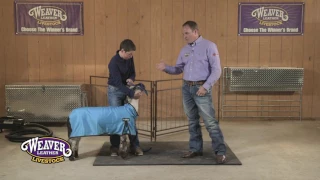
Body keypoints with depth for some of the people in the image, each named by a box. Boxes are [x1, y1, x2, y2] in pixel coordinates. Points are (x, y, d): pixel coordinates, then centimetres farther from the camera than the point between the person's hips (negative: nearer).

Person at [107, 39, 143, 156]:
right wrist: (132, 93, -35)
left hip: (126, 89, 6)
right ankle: (115, 147, 9)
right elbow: (118, 83, -28)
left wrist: (131, 79, -17)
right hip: (115, 91, -5)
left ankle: (135, 145, 11)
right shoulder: (114, 62, -25)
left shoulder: (129, 58, -5)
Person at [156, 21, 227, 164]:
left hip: (201, 88, -6)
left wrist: (205, 87, -18)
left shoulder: (209, 46, -6)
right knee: (192, 121, 12)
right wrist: (166, 68, -5)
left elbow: (216, 70, -10)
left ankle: (220, 151, -1)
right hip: (186, 88, 6)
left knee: (210, 121, -7)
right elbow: (178, 69, 14)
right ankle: (195, 149, 23)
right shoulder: (185, 50, 12)